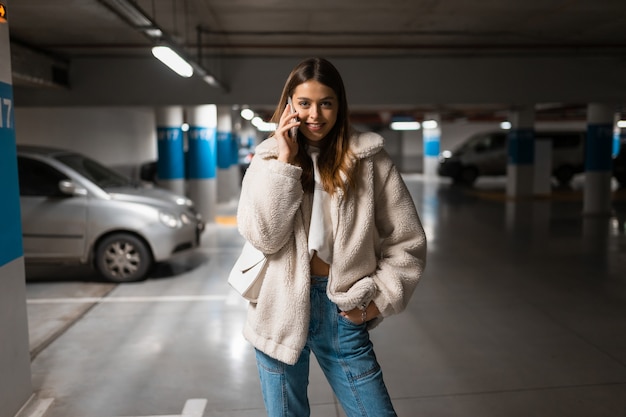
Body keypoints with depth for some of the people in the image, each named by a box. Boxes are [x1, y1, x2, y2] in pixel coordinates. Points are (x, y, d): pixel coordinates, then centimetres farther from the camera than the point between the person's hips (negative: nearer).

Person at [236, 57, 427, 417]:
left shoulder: (369, 159, -4)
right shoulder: (268, 158, 1)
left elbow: (408, 242, 1)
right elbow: (263, 237, -14)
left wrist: (379, 300, -4)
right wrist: (285, 161, -14)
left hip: (343, 313, -1)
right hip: (281, 310, 1)